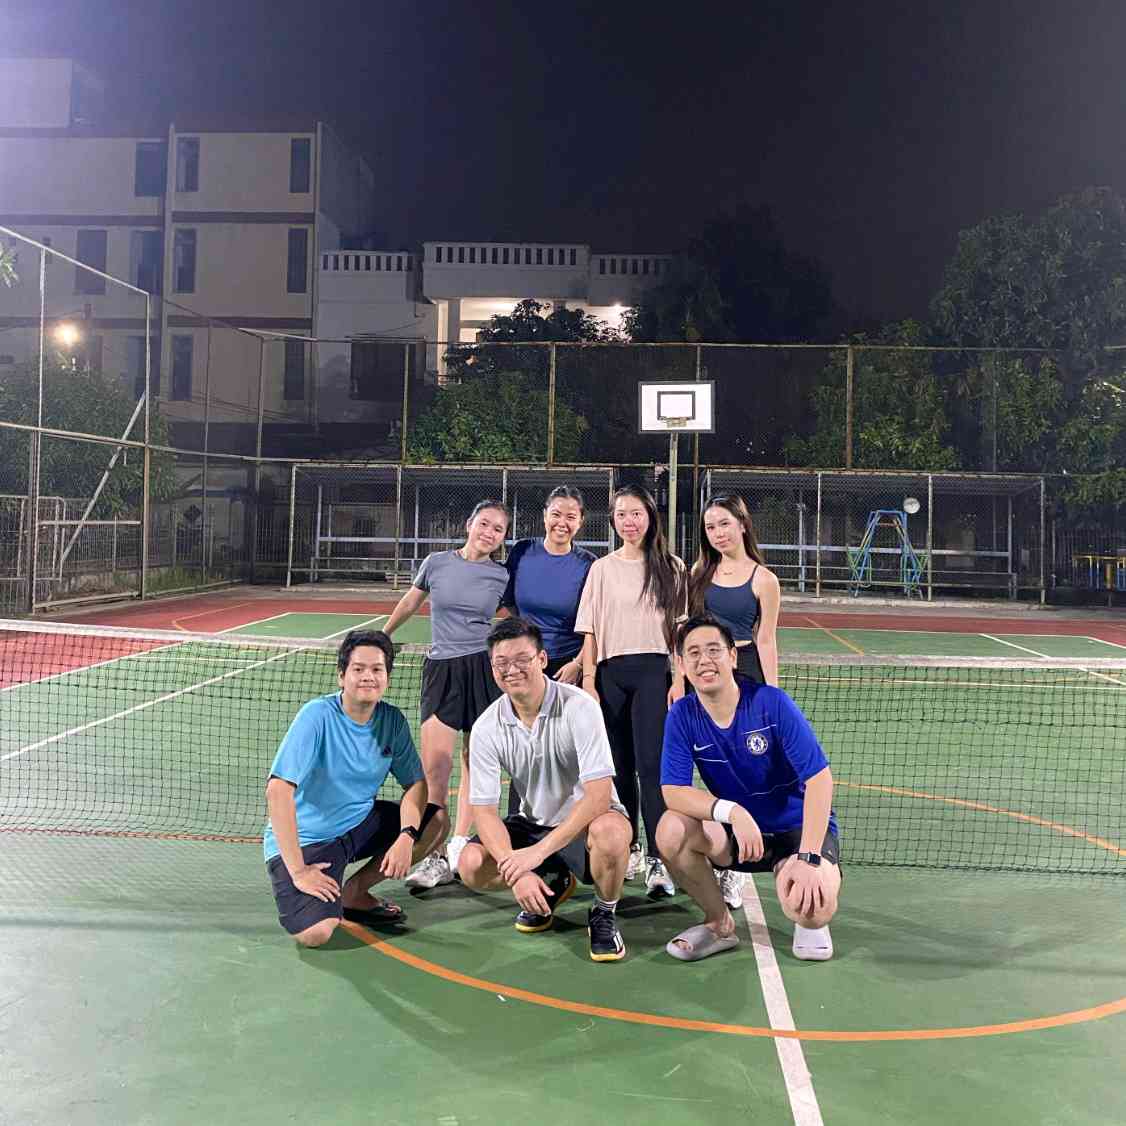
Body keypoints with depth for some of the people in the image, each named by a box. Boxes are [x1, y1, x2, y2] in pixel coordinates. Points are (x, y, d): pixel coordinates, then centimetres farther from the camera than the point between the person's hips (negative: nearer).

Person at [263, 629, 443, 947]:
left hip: (360, 824, 7)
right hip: (304, 838, -6)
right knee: (315, 933, -26)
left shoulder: (393, 720, -5)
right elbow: (278, 790, -27)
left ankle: (354, 892, 5)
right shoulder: (317, 715, -22)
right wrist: (297, 871, -28)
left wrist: (406, 836, -19)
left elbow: (415, 782, 0)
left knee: (435, 823, -9)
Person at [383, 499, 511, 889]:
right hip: (441, 667, 0)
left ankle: (460, 848, 17)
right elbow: (409, 603, 19)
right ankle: (436, 859, -1)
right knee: (433, 765, -8)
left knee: (475, 763, 5)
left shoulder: (501, 576, 1)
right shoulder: (436, 563, 3)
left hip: (484, 668, 0)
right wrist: (382, 636, 29)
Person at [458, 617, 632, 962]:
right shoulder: (486, 728, -10)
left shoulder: (578, 707, -22)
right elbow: (484, 810, -11)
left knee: (611, 832, -38)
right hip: (532, 823, 4)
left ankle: (604, 915, -5)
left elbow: (598, 795, -27)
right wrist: (516, 872, -27)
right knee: (472, 866, -19)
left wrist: (539, 851, -31)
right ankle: (552, 884, 12)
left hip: (587, 819, -4)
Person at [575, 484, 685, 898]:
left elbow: (680, 629, 3)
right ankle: (627, 850, 20)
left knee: (651, 764, -12)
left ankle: (659, 861, -10)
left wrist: (679, 680, -5)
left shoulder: (671, 567, 5)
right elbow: (590, 631, 8)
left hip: (654, 671, -2)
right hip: (611, 673, 3)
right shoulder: (602, 568, 10)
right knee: (620, 768, 7)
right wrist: (588, 680, 1)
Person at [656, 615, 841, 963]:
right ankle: (720, 924, 1)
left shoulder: (771, 703, -19)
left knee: (812, 907, -32)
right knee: (671, 830, -26)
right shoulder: (682, 715, -10)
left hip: (797, 829, -3)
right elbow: (674, 791, -17)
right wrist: (731, 811, -35)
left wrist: (809, 858, -30)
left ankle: (810, 924, 10)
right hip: (735, 831, 3)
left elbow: (819, 778, -22)